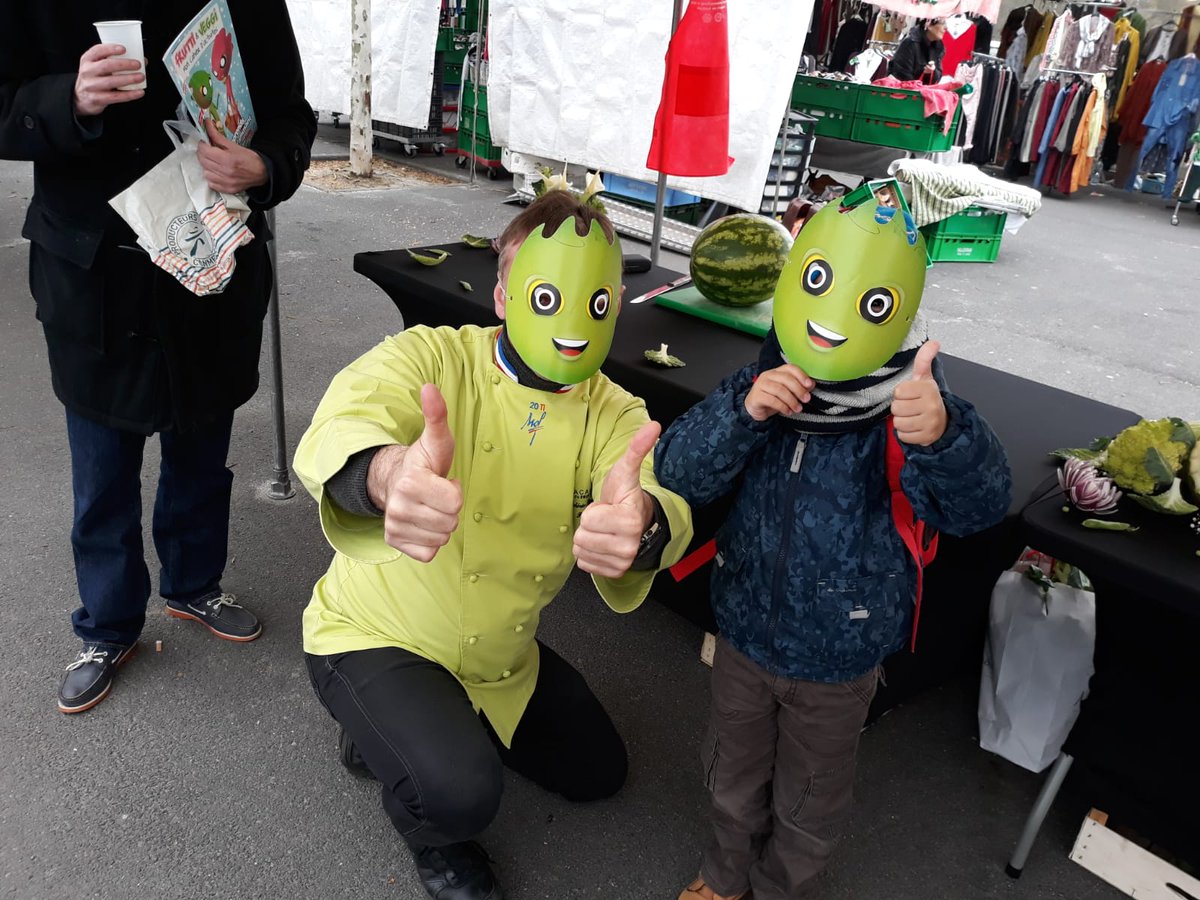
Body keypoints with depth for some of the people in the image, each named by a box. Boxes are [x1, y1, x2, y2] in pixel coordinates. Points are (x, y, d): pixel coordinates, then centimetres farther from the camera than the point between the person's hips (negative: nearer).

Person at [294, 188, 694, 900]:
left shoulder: (615, 416, -12)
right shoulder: (431, 356, -22)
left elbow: (665, 513, -31)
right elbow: (335, 431, -41)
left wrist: (641, 524, -58)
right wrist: (389, 475, -67)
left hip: (501, 656, 6)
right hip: (373, 635, -5)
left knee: (598, 771, 18)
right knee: (461, 793, -29)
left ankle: (426, 730, 31)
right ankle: (430, 829, 11)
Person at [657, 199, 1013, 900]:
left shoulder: (909, 411, -23)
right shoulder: (761, 388, -15)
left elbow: (977, 505, -35)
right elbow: (680, 473, -22)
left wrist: (943, 437, -57)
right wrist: (743, 412, -42)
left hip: (838, 661, -2)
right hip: (745, 633, 3)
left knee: (808, 802, 23)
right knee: (734, 775, 27)